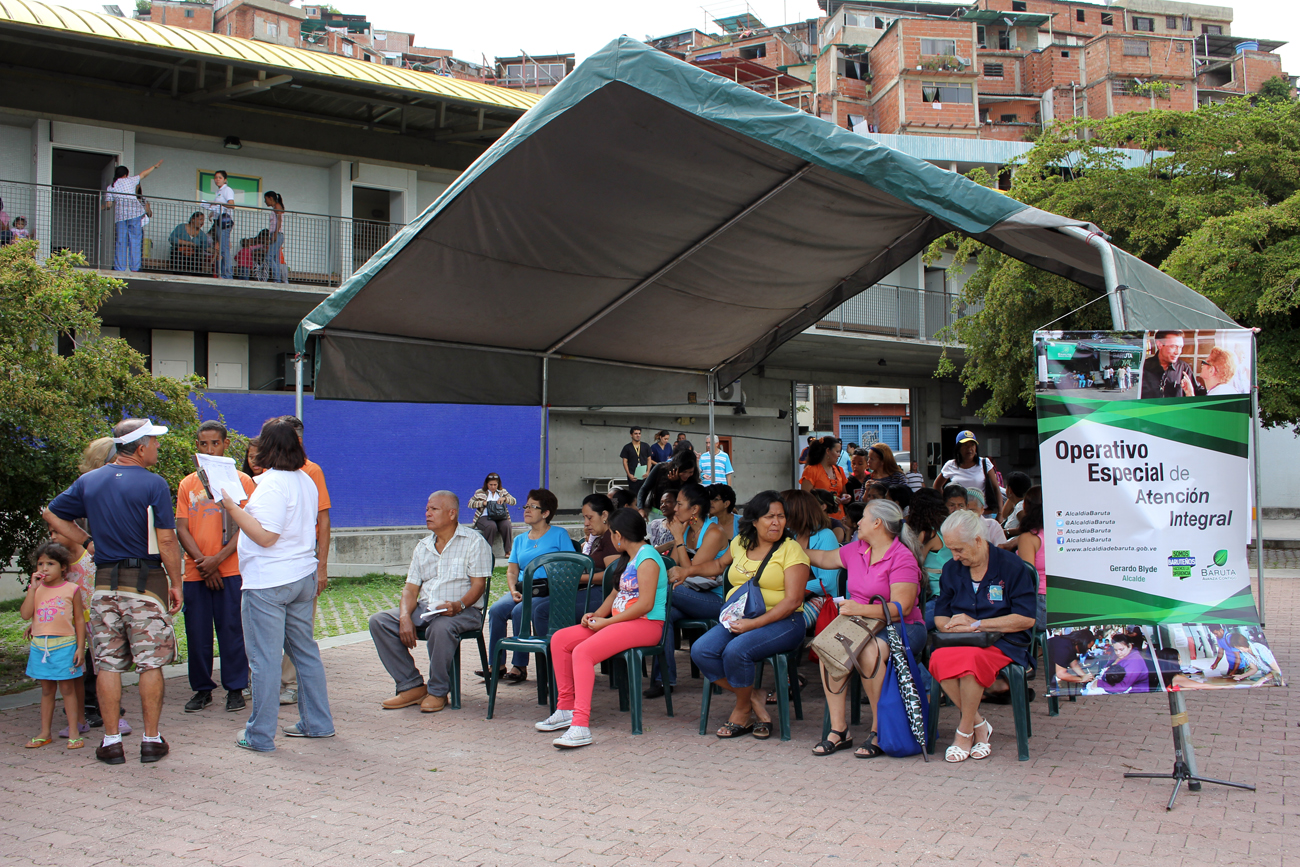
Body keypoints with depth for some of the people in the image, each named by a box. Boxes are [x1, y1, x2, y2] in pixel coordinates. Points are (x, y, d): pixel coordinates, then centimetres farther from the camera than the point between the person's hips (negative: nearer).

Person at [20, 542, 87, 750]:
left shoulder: (72, 589, -1)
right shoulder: (36, 589, 7)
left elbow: (80, 620, 2)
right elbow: (25, 614, -5)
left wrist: (80, 647, -3)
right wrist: (33, 588, -8)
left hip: (64, 645, -3)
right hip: (39, 645, 3)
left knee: (67, 687, 0)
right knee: (46, 689, 11)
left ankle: (74, 733, 4)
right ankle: (44, 733, 18)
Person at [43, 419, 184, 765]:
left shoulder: (88, 481, 6)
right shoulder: (153, 484, -10)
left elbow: (51, 514, 15)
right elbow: (167, 541, -13)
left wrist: (87, 541, 16)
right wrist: (176, 584, -4)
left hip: (105, 582, 4)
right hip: (147, 580, -4)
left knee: (108, 663, 8)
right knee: (150, 662, 4)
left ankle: (111, 741, 12)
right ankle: (151, 740, 8)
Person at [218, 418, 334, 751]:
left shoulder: (271, 484, -17)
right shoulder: (306, 481, 10)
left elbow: (265, 536, -20)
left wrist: (232, 507, -16)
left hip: (268, 583, -9)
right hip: (303, 576, 9)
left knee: (264, 658, -1)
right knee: (305, 651, 16)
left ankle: (260, 735, 4)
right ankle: (317, 723, 22)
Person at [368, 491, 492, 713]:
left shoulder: (474, 542, 1)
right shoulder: (423, 547, 20)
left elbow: (478, 584, -8)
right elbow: (411, 588, 13)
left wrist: (459, 605, -28)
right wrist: (405, 616, -8)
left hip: (464, 610, -6)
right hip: (424, 609, 6)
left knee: (441, 627, -40)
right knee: (379, 621, -15)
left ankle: (438, 692, -20)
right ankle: (412, 686, -13)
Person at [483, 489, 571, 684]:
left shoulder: (559, 534, 5)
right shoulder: (520, 540, 22)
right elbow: (511, 571, 16)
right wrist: (514, 591, -4)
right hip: (523, 589, 5)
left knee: (520, 611, -31)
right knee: (496, 610, -22)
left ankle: (520, 666, -23)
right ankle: (496, 665, -19)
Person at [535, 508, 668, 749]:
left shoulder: (647, 558, -13)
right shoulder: (632, 559, 19)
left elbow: (645, 604, -22)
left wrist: (605, 622, -18)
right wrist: (596, 615, 4)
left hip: (646, 624, -11)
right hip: (621, 622, 11)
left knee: (583, 652, -30)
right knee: (559, 639, 2)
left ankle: (581, 726, -37)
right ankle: (566, 709, 6)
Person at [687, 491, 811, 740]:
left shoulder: (790, 549, -3)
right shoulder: (740, 543, 14)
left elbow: (792, 601, -12)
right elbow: (720, 564, 38)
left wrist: (754, 623, -21)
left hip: (781, 622, -6)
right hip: (738, 620, 6)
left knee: (735, 651, -32)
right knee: (700, 650, -20)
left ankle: (742, 710, -4)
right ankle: (754, 701, -7)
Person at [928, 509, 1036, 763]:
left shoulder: (1011, 566, -2)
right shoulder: (951, 569, 13)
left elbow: (1026, 619, -8)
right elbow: (940, 618, 15)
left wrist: (976, 624, -11)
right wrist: (956, 626, -11)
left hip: (1002, 643, -4)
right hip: (961, 643, 4)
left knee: (970, 659, -38)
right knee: (939, 659, -32)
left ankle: (965, 732, -16)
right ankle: (979, 726, -14)